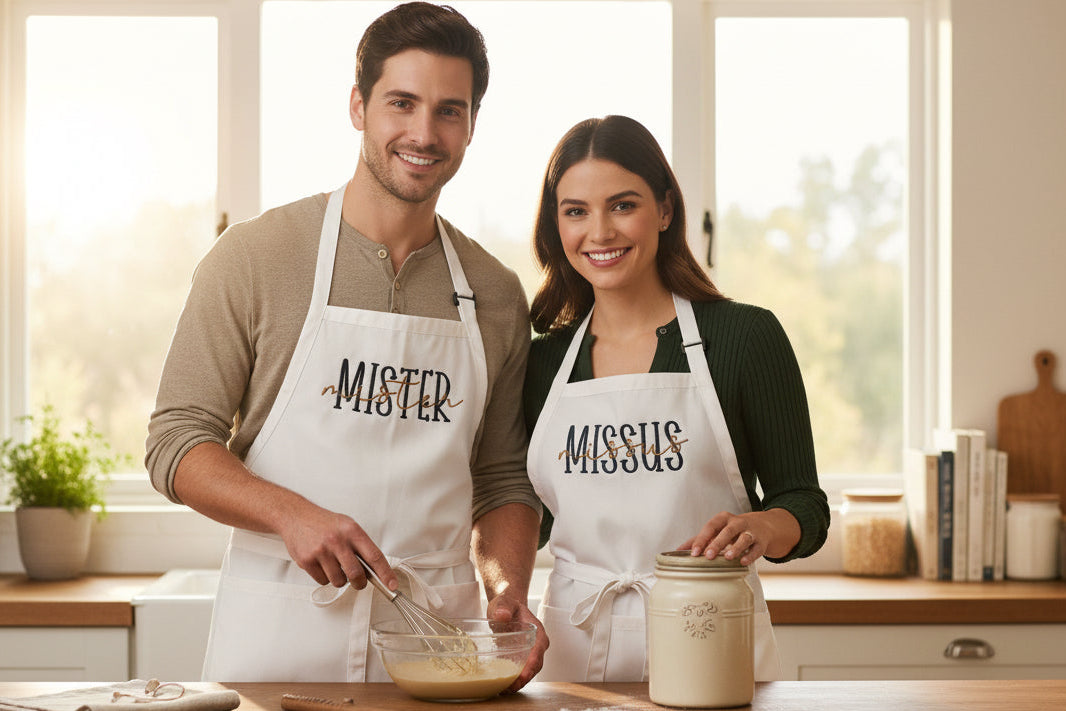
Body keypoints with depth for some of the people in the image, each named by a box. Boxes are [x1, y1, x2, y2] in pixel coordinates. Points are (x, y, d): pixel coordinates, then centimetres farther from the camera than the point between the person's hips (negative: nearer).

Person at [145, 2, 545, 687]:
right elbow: (177, 442, -4)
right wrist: (293, 515, -20)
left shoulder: (497, 296, 8)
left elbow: (504, 479, 13)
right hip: (278, 632, -3)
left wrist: (508, 591, -6)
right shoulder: (254, 257, -3)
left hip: (437, 639, 3)